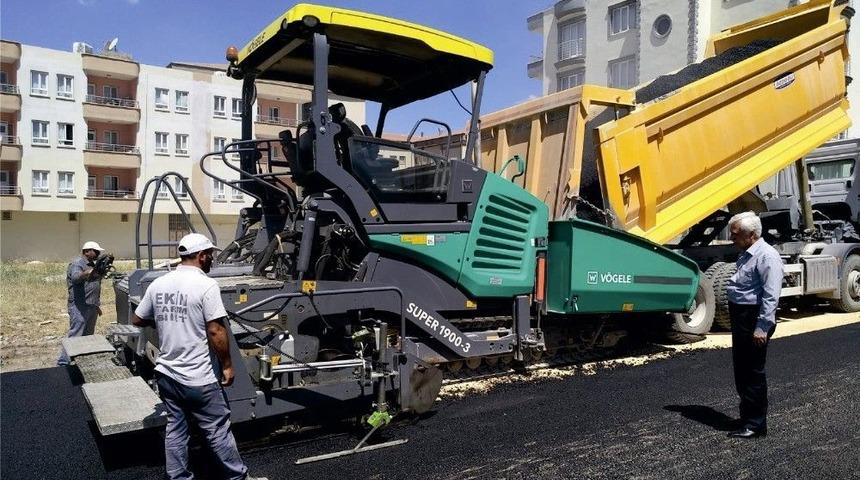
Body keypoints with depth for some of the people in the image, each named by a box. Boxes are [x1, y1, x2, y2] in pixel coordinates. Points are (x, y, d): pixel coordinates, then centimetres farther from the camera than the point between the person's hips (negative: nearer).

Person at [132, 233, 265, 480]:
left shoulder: (158, 284, 3)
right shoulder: (206, 285, -16)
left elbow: (137, 320, 13)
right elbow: (216, 331, -18)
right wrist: (227, 365, -7)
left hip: (166, 374, 6)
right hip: (198, 378, -6)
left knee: (175, 429, 16)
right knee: (218, 430, 7)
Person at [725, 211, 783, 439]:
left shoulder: (767, 256, -16)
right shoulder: (746, 255, 15)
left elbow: (771, 296, -21)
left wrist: (762, 328, -23)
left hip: (755, 320, -10)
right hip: (740, 317, 10)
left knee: (753, 372, -2)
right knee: (741, 369, 17)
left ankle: (755, 424, 8)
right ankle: (747, 415, 30)